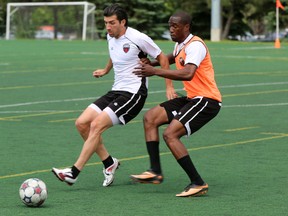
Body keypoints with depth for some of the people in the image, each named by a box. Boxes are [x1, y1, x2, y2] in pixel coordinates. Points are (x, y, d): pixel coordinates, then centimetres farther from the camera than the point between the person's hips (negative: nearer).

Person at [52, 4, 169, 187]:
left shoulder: (138, 38, -13)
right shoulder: (111, 37, 8)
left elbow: (162, 58, -4)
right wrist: (106, 70, 41)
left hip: (133, 93, -8)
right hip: (116, 91, 8)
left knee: (96, 125, -21)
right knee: (82, 123, -4)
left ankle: (74, 173, -19)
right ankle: (109, 163, 10)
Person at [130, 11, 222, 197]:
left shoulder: (195, 45, -17)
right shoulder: (180, 46, 14)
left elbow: (188, 74, -34)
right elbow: (172, 58, 40)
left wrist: (155, 71, -32)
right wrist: (151, 63, 22)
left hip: (206, 100, -10)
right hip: (192, 98, 10)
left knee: (170, 134, -20)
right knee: (150, 117, 5)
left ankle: (198, 184, -16)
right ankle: (155, 172, 2)